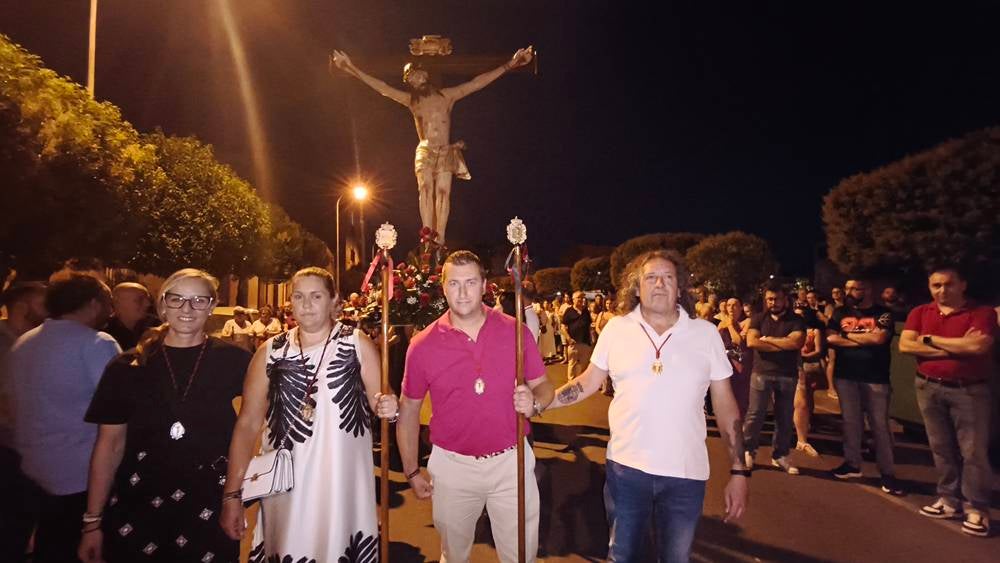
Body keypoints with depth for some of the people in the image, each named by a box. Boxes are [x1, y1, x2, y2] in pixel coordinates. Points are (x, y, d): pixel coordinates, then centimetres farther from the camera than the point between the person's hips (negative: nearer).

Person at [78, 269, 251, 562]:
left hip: (210, 506, 0)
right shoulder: (127, 367, -1)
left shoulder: (233, 360, -6)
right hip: (136, 505, 1)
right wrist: (92, 522, 1)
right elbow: (110, 445, 2)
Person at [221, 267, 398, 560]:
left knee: (339, 549, 7)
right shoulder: (270, 352, 2)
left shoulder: (357, 343, -2)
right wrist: (232, 494, 0)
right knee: (287, 550, 10)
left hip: (342, 482, -1)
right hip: (285, 484, 1)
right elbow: (247, 424, 3)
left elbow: (378, 400, 0)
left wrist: (387, 407, -24)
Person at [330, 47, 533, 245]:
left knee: (443, 191, -13)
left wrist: (508, 65, -1)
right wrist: (352, 69, -3)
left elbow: (478, 82, 3)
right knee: (426, 188, -19)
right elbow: (382, 87, 3)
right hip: (424, 152, 0)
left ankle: (440, 239, -17)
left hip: (446, 152, 0)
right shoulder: (411, 100, 8)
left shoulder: (447, 95, 6)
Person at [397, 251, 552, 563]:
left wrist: (534, 403, -20)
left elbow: (543, 387, 3)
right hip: (452, 465, 1)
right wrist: (412, 471, 3)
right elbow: (408, 410, 2)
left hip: (511, 461, 0)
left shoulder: (516, 332, -7)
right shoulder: (423, 345, -8)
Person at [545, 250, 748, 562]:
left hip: (686, 473, 0)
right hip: (625, 466, 0)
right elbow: (588, 382, 4)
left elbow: (725, 402, 1)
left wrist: (739, 470, -1)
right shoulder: (616, 329, -2)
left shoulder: (706, 332, -3)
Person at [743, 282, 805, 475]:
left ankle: (780, 456, 20)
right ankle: (748, 451, 11)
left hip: (788, 375, 1)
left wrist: (767, 339, -8)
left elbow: (796, 342, -14)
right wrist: (783, 345, -10)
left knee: (784, 417, 8)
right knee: (755, 414, -1)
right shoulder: (758, 318, 5)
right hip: (761, 373, -1)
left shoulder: (796, 320, 3)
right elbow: (751, 342, -9)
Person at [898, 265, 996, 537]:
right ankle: (950, 500, 21)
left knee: (973, 450, 0)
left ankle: (977, 509, 10)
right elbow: (905, 345, -7)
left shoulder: (982, 312, -5)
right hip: (929, 388, 4)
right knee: (941, 448, 10)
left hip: (970, 390, -3)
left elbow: (977, 346, -21)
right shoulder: (920, 313, 5)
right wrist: (956, 348, -13)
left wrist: (930, 339, -10)